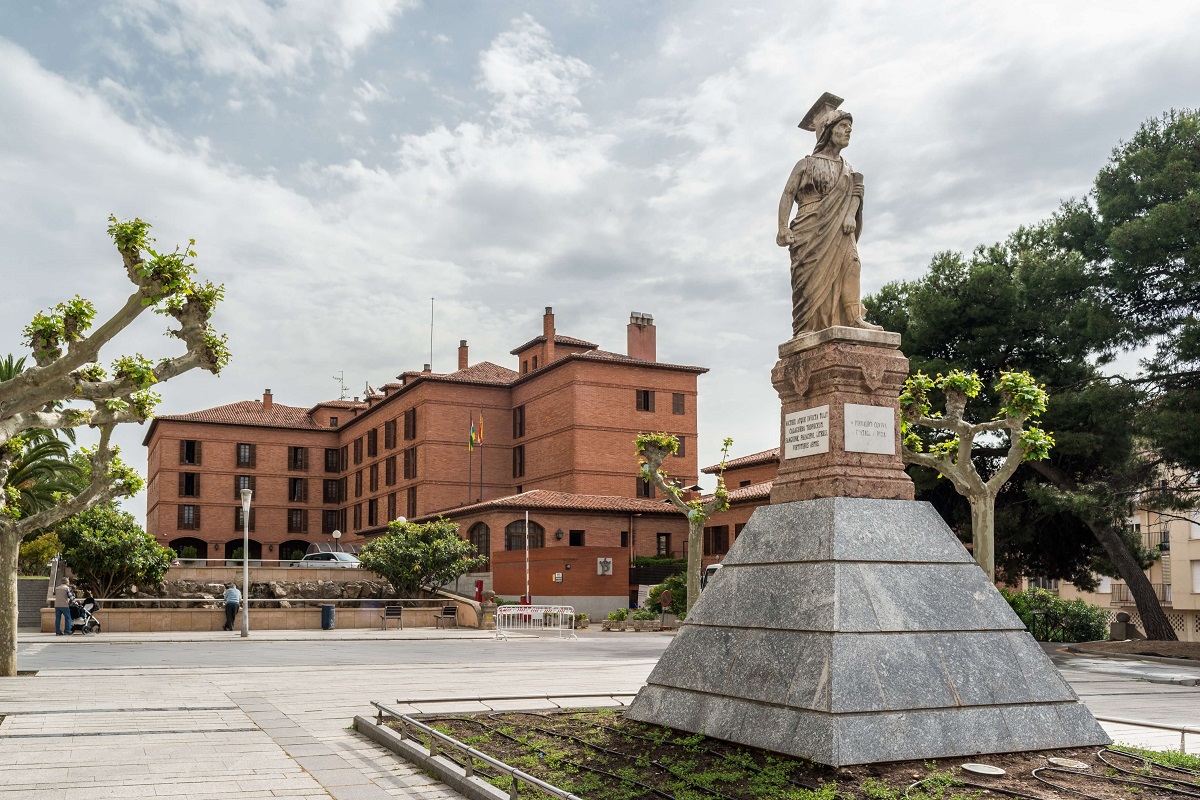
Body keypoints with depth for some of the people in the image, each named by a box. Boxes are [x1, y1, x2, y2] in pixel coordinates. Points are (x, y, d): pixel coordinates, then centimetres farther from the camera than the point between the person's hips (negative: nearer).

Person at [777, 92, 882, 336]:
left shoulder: (848, 169, 23)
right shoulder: (806, 164, 10)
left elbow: (855, 195, 10)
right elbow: (788, 195, 1)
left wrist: (851, 216, -12)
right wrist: (783, 228, -14)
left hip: (839, 229, 4)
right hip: (811, 229, -4)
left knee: (849, 262, -19)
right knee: (812, 277, -12)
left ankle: (853, 317, -23)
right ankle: (806, 332, -16)